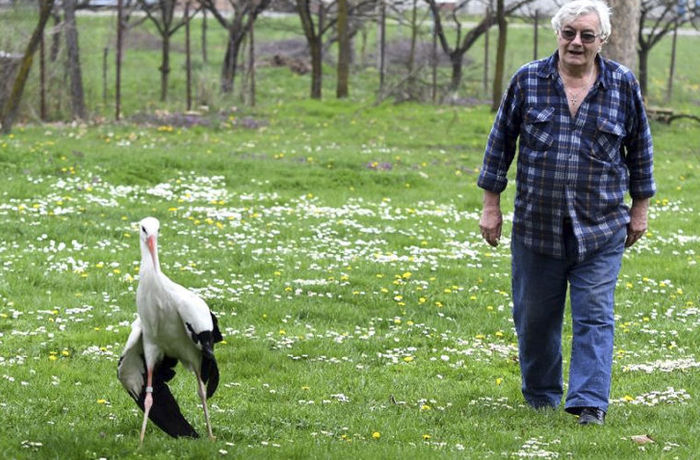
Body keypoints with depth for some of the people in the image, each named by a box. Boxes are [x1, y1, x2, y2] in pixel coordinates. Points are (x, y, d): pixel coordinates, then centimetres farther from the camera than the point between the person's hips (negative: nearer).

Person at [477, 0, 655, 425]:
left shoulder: (623, 85, 0)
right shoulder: (528, 81, 0)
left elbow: (640, 148, 10)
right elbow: (501, 142, 7)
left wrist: (640, 208, 11)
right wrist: (491, 204, 6)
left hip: (600, 231, -1)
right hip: (536, 227, 1)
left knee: (595, 317, -7)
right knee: (534, 319, 9)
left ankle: (590, 405, -6)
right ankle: (541, 402, 25)